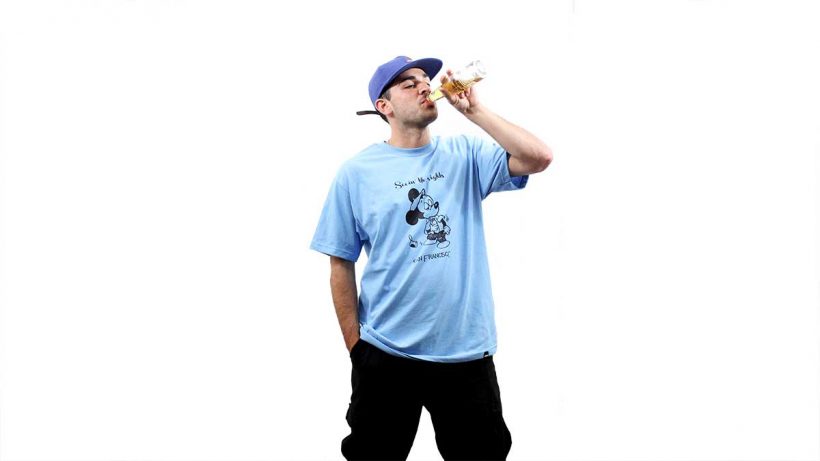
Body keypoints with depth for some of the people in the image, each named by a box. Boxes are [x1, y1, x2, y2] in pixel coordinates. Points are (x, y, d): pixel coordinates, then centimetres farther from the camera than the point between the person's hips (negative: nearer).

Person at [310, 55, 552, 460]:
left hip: (467, 350, 2)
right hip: (385, 355, -1)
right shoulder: (357, 172, -1)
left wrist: (473, 110, -10)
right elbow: (342, 264, 1)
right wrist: (354, 346, -1)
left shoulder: (465, 155, 3)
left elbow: (539, 158, -12)